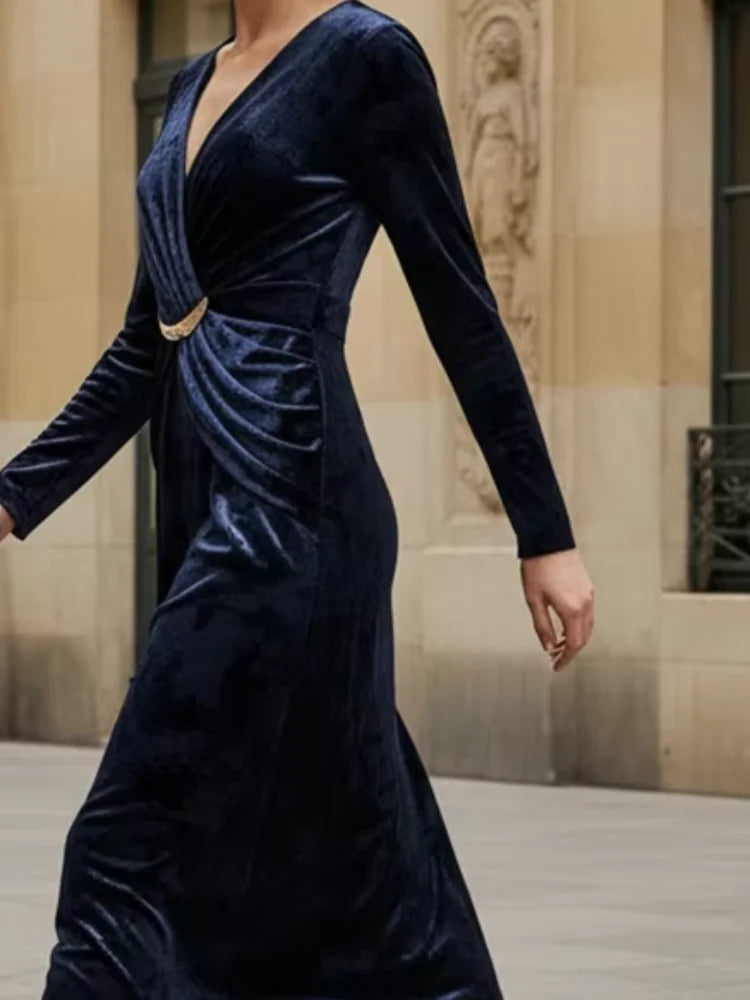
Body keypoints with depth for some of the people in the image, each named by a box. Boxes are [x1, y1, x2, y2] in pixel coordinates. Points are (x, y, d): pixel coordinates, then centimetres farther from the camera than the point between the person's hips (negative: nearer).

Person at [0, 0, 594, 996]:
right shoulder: (195, 82, 17)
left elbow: (459, 307, -7)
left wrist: (546, 533, -6)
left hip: (291, 499, -9)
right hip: (205, 504, 9)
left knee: (133, 845, -10)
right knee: (342, 851, 13)